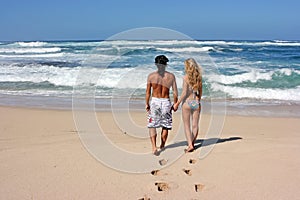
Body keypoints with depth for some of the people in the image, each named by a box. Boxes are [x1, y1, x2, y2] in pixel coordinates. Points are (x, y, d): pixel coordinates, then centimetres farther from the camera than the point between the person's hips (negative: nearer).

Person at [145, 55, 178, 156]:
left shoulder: (151, 75, -3)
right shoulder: (171, 76, 0)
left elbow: (148, 91, -1)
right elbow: (175, 92, 1)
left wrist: (147, 104, 8)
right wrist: (175, 104, 11)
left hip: (154, 101, -1)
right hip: (166, 102, 1)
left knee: (152, 125, 7)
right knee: (165, 125, 15)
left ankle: (154, 147, -6)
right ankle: (162, 146, 25)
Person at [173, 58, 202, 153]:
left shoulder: (186, 77, -12)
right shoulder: (199, 77, 3)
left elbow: (184, 93, -15)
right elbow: (200, 91, 12)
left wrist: (177, 103, -7)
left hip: (187, 103, -5)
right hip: (196, 103, 5)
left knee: (187, 126, 5)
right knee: (195, 125, 12)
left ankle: (190, 145, -2)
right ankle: (192, 143, 25)